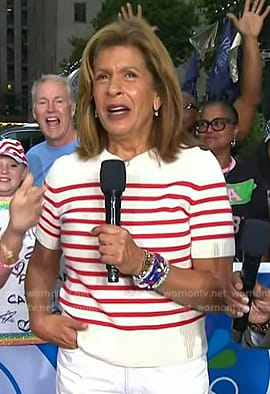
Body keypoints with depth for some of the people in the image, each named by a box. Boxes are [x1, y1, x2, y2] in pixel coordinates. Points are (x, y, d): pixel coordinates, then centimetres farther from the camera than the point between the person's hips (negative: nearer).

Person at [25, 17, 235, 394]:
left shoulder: (198, 167, -10)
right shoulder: (64, 173, -4)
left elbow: (219, 291, -11)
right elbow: (41, 264, 13)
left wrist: (144, 265, -24)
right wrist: (39, 317, -3)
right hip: (86, 364, 2)